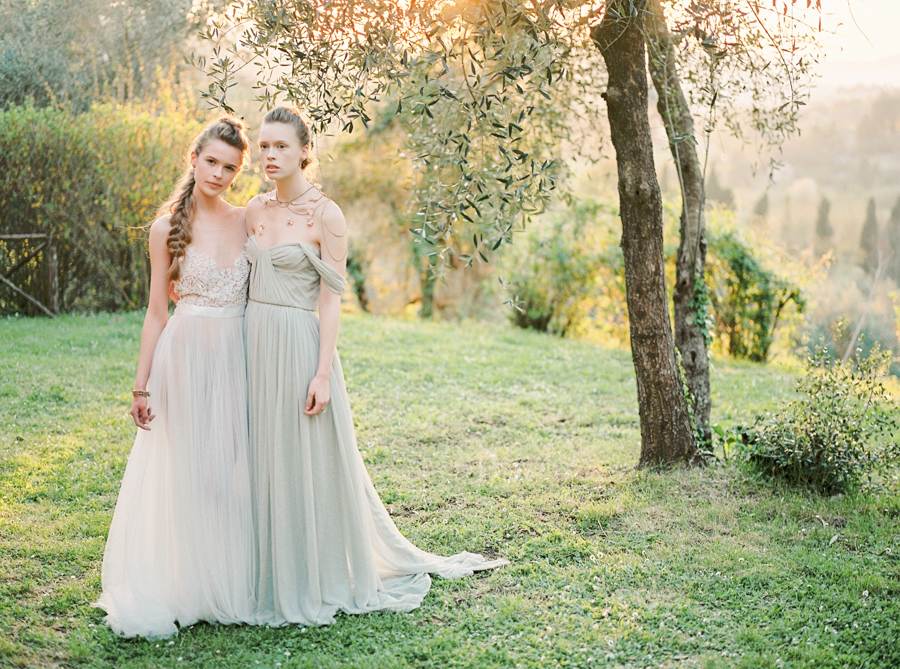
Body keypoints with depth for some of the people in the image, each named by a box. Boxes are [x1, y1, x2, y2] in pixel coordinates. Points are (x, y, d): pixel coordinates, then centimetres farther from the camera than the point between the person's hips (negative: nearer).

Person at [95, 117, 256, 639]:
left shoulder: (247, 222, 7)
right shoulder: (168, 227, -1)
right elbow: (157, 311, 1)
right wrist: (142, 385, -2)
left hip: (236, 359, 3)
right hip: (184, 356, -2)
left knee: (232, 470, 7)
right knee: (182, 470, 1)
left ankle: (231, 584, 20)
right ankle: (181, 587, 12)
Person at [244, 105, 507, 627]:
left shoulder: (326, 215, -8)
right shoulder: (256, 211, 10)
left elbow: (331, 300, -10)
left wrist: (323, 374, -15)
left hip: (299, 345, -6)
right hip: (255, 343, 6)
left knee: (306, 466, 1)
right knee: (263, 462, 10)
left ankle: (319, 582, 17)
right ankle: (273, 580, 23)